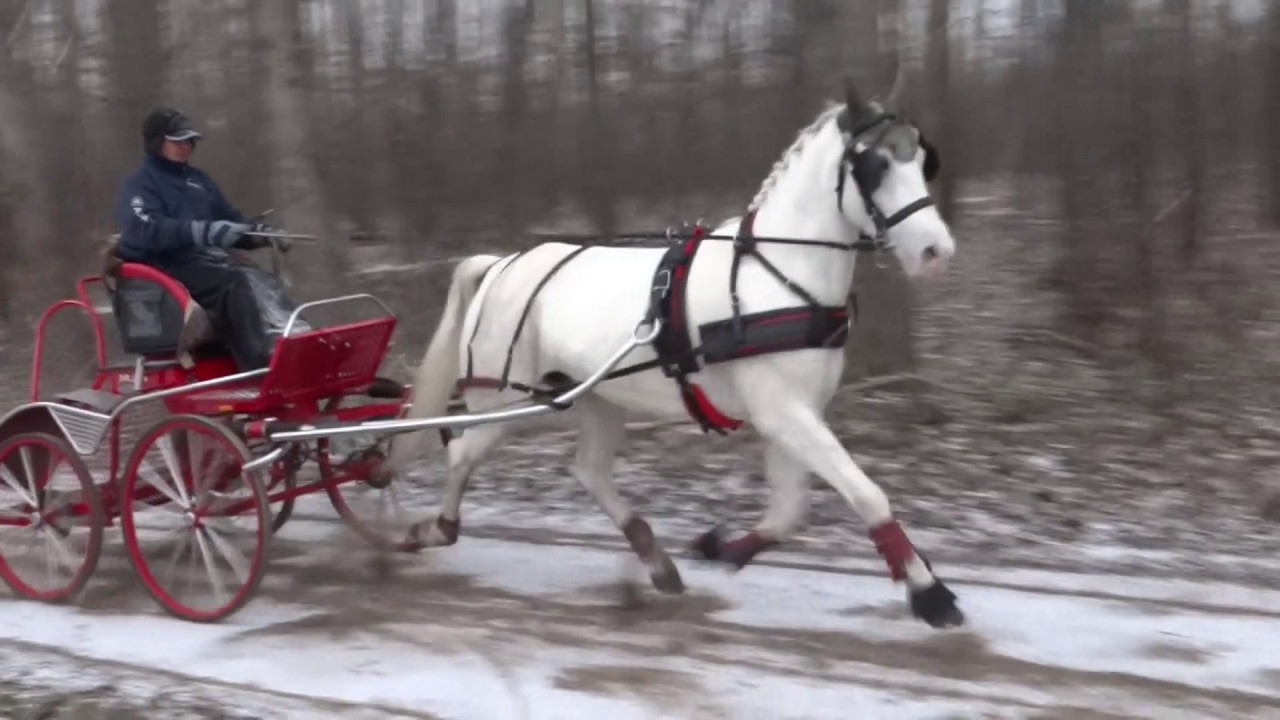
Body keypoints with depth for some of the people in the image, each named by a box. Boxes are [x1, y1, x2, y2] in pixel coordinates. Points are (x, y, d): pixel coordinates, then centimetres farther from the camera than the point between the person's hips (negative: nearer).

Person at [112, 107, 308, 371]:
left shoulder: (198, 179, 24)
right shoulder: (140, 184, 0)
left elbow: (231, 219, 27)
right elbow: (145, 231, -18)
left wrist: (260, 233, 3)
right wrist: (206, 232, -31)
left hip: (211, 257, 7)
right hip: (171, 266, -7)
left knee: (261, 280, -25)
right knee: (241, 284, -33)